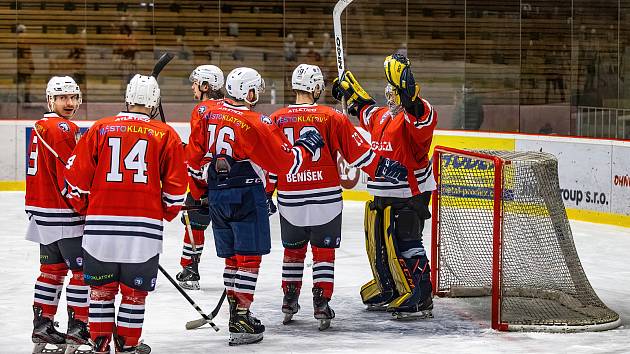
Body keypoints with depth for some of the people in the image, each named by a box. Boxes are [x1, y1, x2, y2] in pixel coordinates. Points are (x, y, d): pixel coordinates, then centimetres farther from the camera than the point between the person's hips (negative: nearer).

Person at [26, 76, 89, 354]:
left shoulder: (41, 127, 15)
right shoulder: (64, 129, -15)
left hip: (42, 211, 10)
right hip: (63, 215, -10)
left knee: (53, 269, 15)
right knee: (83, 270, -3)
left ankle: (42, 326, 19)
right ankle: (77, 329, -1)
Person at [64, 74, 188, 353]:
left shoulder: (100, 129, 4)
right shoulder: (166, 135, 2)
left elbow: (77, 175, 5)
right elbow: (176, 187, 2)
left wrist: (84, 206, 22)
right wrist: (167, 214, 20)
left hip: (100, 223, 1)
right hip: (144, 225, -1)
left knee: (101, 287, 13)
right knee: (135, 288, 10)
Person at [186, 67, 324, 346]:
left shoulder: (208, 116, 5)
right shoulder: (257, 124, -13)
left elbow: (194, 158, 12)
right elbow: (285, 163, -8)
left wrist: (197, 193, 25)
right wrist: (305, 146, 9)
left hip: (216, 195, 6)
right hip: (247, 195, -6)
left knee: (232, 257, 16)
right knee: (249, 257, -3)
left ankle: (235, 313, 21)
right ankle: (241, 319, -7)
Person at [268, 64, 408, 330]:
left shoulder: (277, 119, -1)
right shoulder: (331, 118, -8)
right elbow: (357, 151, -7)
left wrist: (266, 194, 15)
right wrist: (383, 168, 1)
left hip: (290, 199, 2)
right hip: (325, 198, -2)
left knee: (293, 249, 18)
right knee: (323, 251, 8)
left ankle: (289, 302, 24)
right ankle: (321, 303, 1)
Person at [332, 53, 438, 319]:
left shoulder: (413, 116, -15)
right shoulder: (381, 116, 11)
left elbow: (426, 119, -40)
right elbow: (365, 111, 35)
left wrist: (408, 93, -52)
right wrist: (349, 90, 41)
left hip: (409, 195, -9)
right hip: (382, 195, 9)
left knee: (406, 246, -9)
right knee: (379, 247, 17)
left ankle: (420, 300, -4)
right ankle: (389, 293, 32)